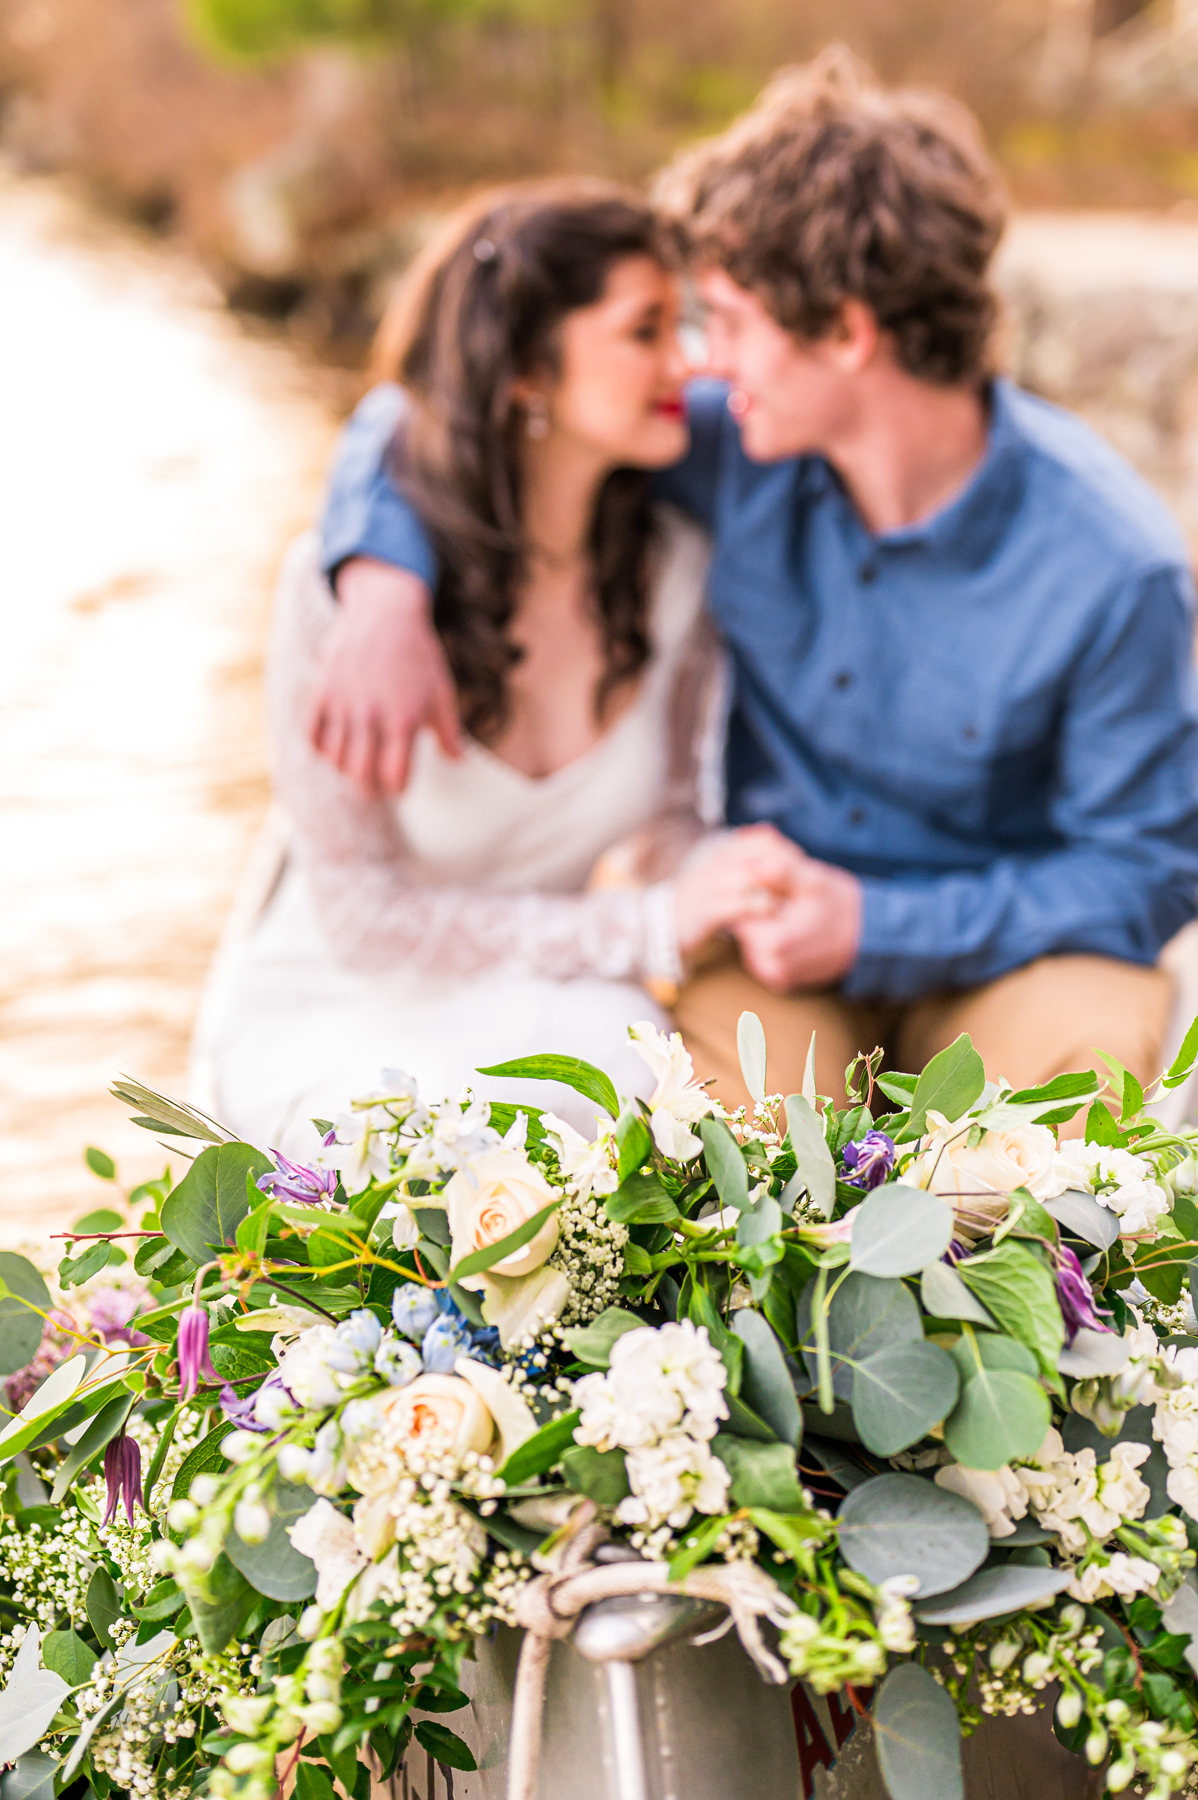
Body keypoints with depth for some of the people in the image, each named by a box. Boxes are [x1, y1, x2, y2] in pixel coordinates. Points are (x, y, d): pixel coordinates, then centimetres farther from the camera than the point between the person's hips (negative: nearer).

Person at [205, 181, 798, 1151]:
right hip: (327, 1016, -3)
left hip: (539, 1006, 3)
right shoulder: (344, 584, -22)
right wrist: (653, 926, -22)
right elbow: (363, 916, -17)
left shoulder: (673, 569, -9)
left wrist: (723, 892, -18)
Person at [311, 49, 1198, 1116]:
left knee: (1090, 1033, -34)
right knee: (734, 1086, -30)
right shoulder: (740, 451, -11)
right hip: (780, 922, 2)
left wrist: (881, 928, -22)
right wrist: (386, 600, -24)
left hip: (1010, 942, -1)